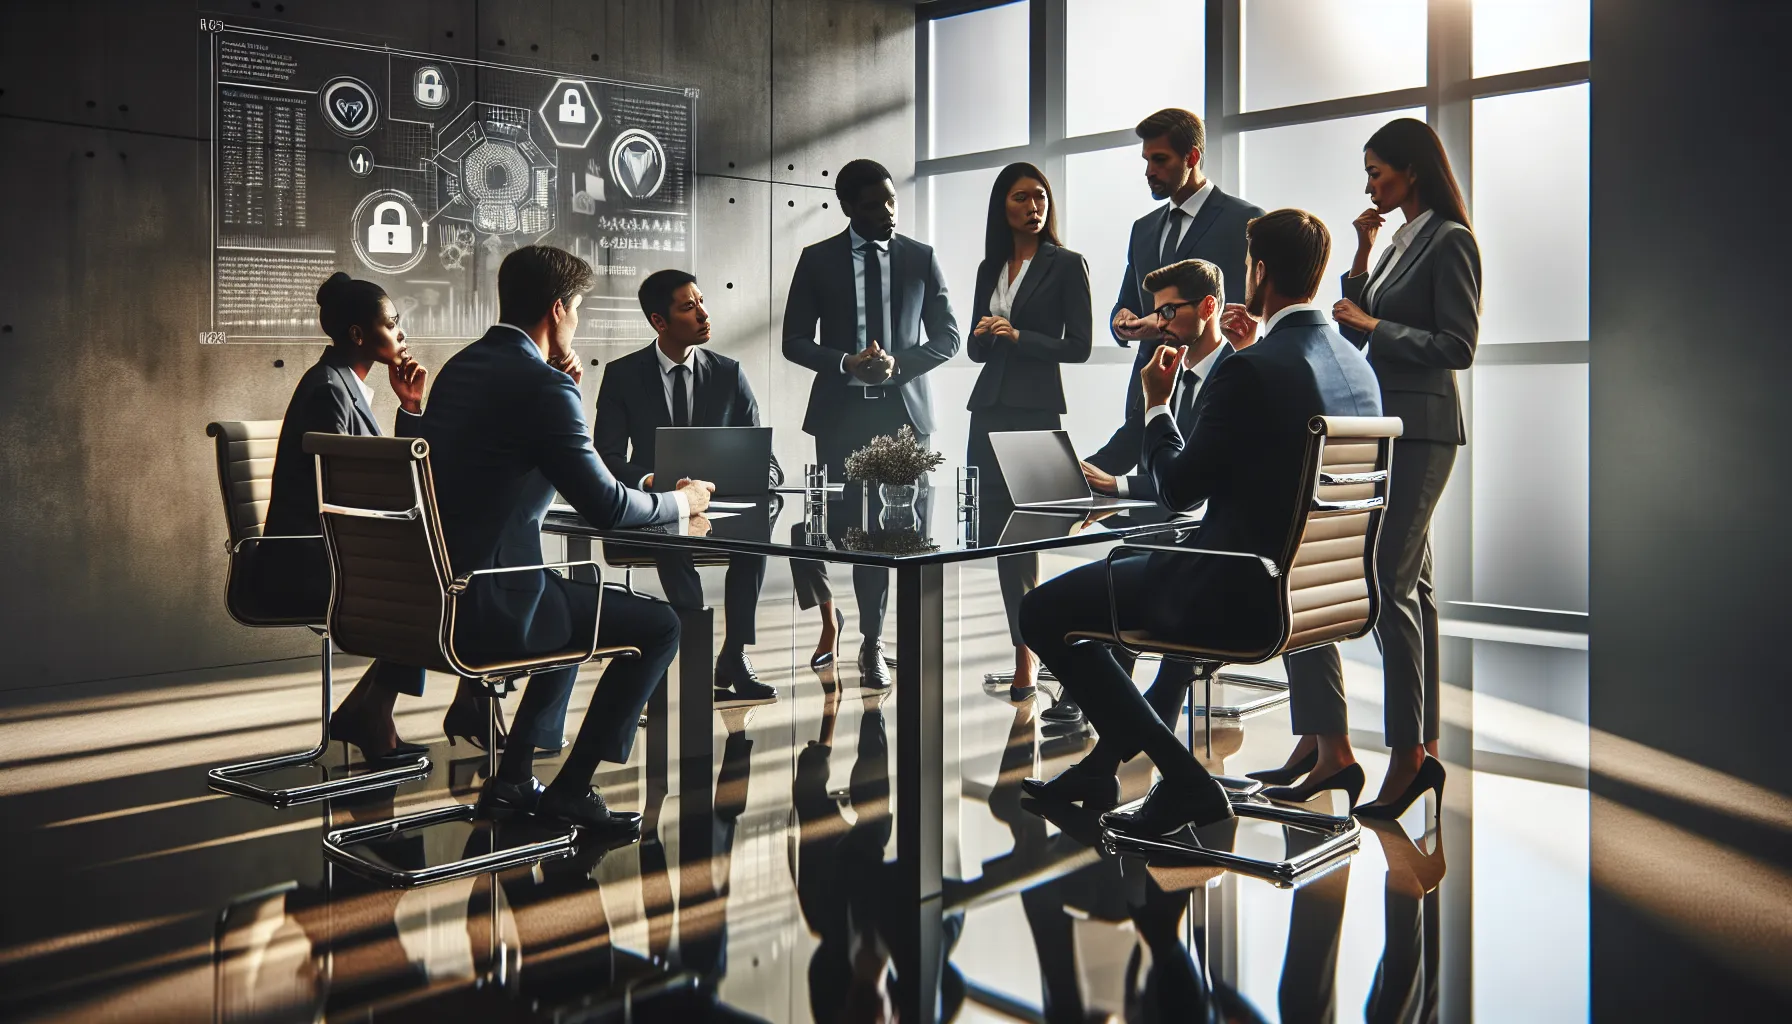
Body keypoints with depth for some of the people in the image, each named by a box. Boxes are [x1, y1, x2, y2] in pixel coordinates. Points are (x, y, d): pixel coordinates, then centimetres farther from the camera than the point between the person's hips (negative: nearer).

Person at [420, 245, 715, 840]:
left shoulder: (459, 368, 12)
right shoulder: (544, 386, -15)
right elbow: (605, 506, -17)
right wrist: (680, 503, 2)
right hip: (486, 604, -9)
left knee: (583, 604, 32)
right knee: (659, 625, 1)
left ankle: (514, 777, 31)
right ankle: (570, 791, 6)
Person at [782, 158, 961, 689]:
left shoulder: (921, 258, 7)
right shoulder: (818, 260, 5)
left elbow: (948, 336, 7)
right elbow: (795, 341, 4)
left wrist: (899, 362, -11)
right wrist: (845, 362, -14)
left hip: (903, 408, 1)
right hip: (840, 411, 0)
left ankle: (871, 642, 12)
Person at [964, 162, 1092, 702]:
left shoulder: (1067, 265, 0)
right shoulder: (990, 268, 17)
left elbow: (1078, 346, -6)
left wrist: (1019, 337, -15)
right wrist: (985, 334, -4)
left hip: (1037, 410, -6)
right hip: (989, 407, 6)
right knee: (992, 530, 4)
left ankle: (1025, 662, -3)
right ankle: (1029, 644, 13)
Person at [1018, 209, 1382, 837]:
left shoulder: (1250, 370, -21)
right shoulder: (1357, 366, 6)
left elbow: (1177, 491, -15)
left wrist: (1157, 404, -1)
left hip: (1243, 597, -10)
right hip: (1315, 588, 10)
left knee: (1044, 611, 0)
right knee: (1139, 576, 33)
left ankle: (1184, 781, 1)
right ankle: (1105, 763, 36)